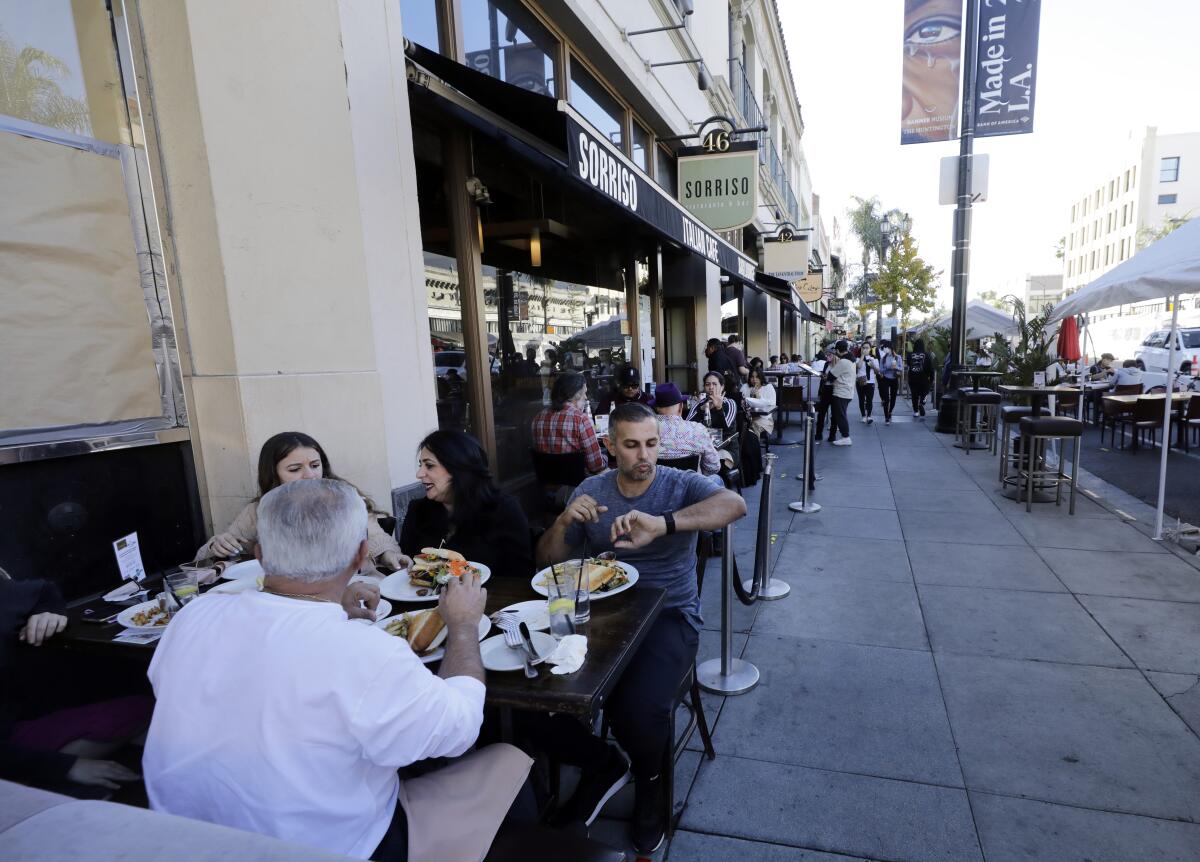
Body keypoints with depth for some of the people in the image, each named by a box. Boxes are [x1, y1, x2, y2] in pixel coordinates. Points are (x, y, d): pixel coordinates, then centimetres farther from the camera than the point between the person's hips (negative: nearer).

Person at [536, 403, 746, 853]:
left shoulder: (682, 484, -5)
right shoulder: (592, 490, 5)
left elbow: (735, 504, -27)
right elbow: (547, 562, 5)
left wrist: (662, 524, -41)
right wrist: (564, 521, -17)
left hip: (669, 616, -3)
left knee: (638, 709, -28)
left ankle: (649, 780, 13)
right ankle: (602, 764, 14)